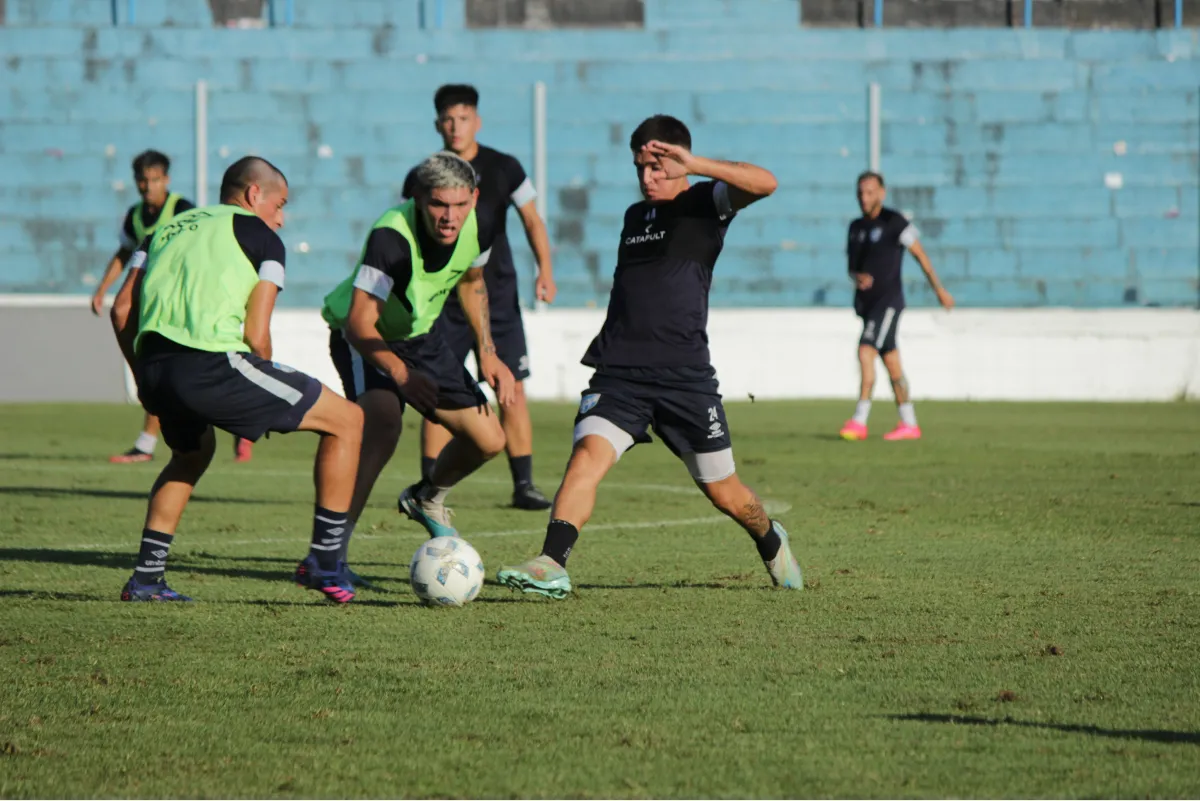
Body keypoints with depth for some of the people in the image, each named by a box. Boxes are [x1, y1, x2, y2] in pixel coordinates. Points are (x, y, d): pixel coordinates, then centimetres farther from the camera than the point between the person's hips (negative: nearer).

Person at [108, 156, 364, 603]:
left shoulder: (169, 228, 27)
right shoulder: (260, 236, 10)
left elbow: (122, 311, 18)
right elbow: (256, 336, 1)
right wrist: (254, 408, 15)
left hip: (153, 366, 7)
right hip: (210, 364, -7)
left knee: (193, 453, 38)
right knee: (347, 420, 8)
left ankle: (146, 577, 29)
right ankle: (326, 566, 7)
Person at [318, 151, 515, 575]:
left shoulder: (477, 230, -16)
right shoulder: (391, 236, -36)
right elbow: (359, 324, -38)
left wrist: (487, 353, 3)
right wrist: (400, 373, -50)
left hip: (420, 335, 6)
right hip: (365, 339, -6)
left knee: (489, 440, 4)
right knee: (383, 425, -34)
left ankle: (426, 498, 37)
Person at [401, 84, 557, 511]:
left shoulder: (503, 169, 0)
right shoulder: (421, 178, 2)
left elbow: (532, 220, 4)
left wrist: (545, 270, -9)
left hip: (498, 296, 0)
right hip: (444, 300, 0)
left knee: (512, 388, -5)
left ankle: (524, 485, 1)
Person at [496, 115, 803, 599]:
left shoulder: (704, 205, 0)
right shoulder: (634, 216, 19)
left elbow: (764, 183, -20)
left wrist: (694, 166, -27)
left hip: (685, 375, -4)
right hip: (619, 373, 4)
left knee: (722, 492, 9)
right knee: (588, 454, -22)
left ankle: (771, 543, 39)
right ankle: (551, 566, -33)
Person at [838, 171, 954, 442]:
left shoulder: (894, 222, -7)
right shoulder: (856, 227, 13)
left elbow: (920, 254, 0)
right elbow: (851, 266, 17)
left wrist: (939, 289, 6)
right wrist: (857, 277, -8)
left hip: (888, 300, -7)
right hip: (866, 303, 7)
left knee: (866, 352, -20)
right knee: (891, 362, 9)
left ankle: (859, 421, -23)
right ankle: (909, 424, 14)